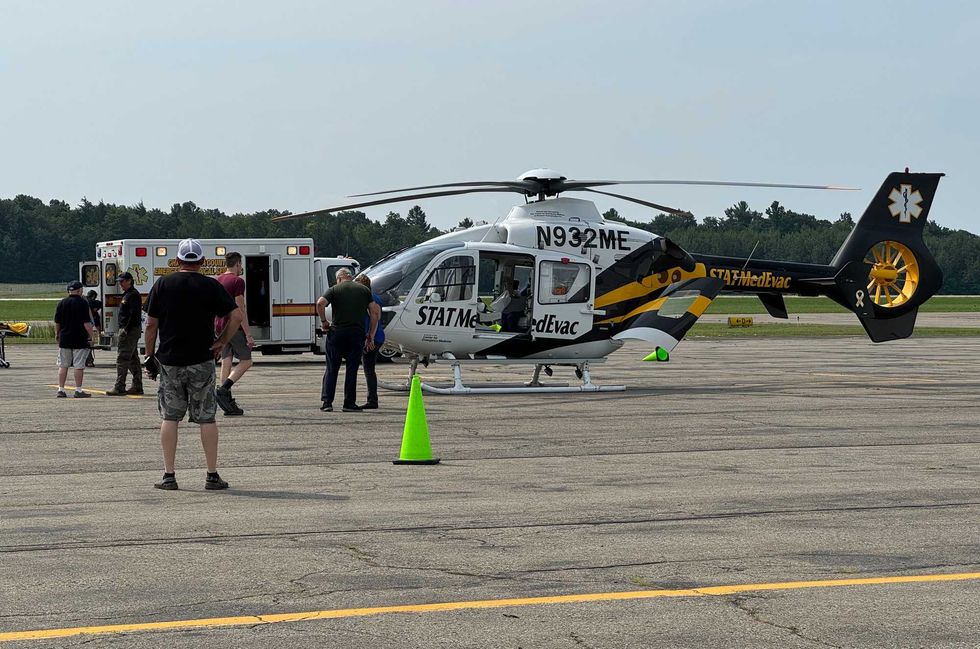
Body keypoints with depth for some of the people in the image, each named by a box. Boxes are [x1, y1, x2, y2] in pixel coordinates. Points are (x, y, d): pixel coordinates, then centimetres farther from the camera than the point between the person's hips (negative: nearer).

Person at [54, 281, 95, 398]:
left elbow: (57, 322, 9)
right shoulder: (83, 303, -9)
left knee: (63, 365, 8)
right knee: (79, 366, 0)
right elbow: (86, 323, -12)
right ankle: (78, 390, 1)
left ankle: (61, 389, 6)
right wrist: (92, 334, 0)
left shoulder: (61, 303, 4)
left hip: (64, 339, 4)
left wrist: (57, 334, 24)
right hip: (80, 340, -4)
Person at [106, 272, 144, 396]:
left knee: (122, 358, -11)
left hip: (130, 330, -11)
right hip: (130, 331, 11)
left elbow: (134, 314, -23)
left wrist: (126, 330, -23)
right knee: (133, 359, 13)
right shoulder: (127, 294, 19)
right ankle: (137, 387, 17)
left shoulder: (133, 295, -14)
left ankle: (119, 388, -13)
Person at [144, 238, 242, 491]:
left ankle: (169, 475, 5)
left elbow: (151, 324, -1)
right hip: (202, 361, 0)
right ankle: (212, 475, 4)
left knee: (169, 418, 7)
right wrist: (222, 342, 3)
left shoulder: (162, 285, 0)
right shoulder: (211, 286, -2)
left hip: (169, 361, 1)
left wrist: (150, 355, 8)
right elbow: (236, 316, -6)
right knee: (206, 418, 5)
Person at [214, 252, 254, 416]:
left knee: (226, 362, 7)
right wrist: (248, 334, -16)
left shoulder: (218, 280, 14)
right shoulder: (237, 281, -11)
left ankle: (229, 404, 5)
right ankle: (223, 389, -18)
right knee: (246, 361, -1)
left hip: (220, 327, 8)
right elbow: (240, 309, -16)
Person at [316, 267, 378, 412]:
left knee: (332, 369, 6)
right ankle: (349, 403, 5)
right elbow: (375, 312, 6)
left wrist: (323, 321, -2)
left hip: (337, 331, -1)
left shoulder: (334, 289, 4)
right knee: (352, 369, 7)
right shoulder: (364, 289, 11)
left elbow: (320, 303, -15)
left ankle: (326, 402, 2)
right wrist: (370, 335, 11)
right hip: (357, 333, 1)